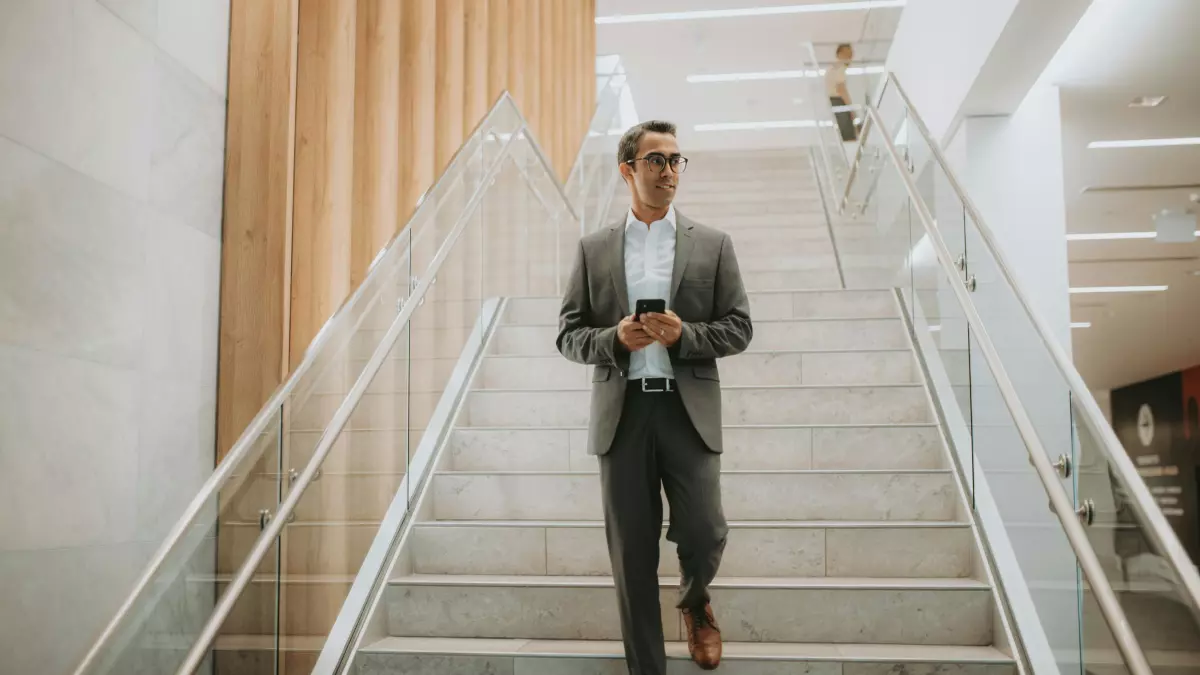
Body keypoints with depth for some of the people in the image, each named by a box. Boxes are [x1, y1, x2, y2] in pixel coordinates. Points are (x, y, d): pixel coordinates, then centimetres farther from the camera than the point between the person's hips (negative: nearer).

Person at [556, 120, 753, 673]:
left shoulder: (713, 245, 6)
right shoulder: (594, 250, 8)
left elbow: (738, 329, 4)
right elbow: (569, 336, 7)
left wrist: (682, 334, -13)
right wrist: (615, 338, -13)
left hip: (689, 411, 0)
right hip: (622, 412, 1)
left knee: (703, 534, -4)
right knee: (632, 556, 5)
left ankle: (694, 602, 33)